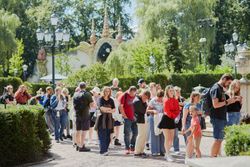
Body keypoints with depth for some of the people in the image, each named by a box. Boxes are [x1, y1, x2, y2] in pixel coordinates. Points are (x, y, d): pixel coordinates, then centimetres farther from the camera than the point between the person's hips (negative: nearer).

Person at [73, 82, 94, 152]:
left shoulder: (75, 95, 8)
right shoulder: (87, 94, -9)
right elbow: (92, 105, -11)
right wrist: (88, 106, 9)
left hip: (77, 115, 6)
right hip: (85, 115, -6)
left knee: (78, 131, 12)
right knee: (84, 131, -3)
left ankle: (78, 145, 19)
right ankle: (81, 147, -5)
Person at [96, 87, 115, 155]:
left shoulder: (111, 100, 12)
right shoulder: (101, 99, 1)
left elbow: (114, 110, 4)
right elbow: (102, 108, -12)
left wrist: (107, 110, -11)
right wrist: (110, 109, -6)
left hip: (109, 119, 4)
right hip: (102, 119, -4)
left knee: (108, 136, 2)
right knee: (102, 136, -10)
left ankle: (105, 149, 10)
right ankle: (103, 150, -13)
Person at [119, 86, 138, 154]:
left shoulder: (135, 96, 6)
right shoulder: (125, 95, -7)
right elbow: (121, 106, -7)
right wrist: (124, 115, -10)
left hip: (134, 117, 5)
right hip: (127, 118, -5)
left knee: (135, 133, 8)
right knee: (127, 133, -2)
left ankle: (132, 147, 22)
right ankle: (127, 148, 5)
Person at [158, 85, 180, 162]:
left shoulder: (176, 101, 7)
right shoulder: (166, 101, -12)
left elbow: (178, 110, 5)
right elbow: (168, 112, -18)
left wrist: (175, 115, -12)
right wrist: (173, 115, -10)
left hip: (172, 120, 7)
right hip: (166, 120, -7)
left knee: (171, 139, 8)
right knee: (167, 138, -6)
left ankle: (167, 154, 20)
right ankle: (168, 155, -1)